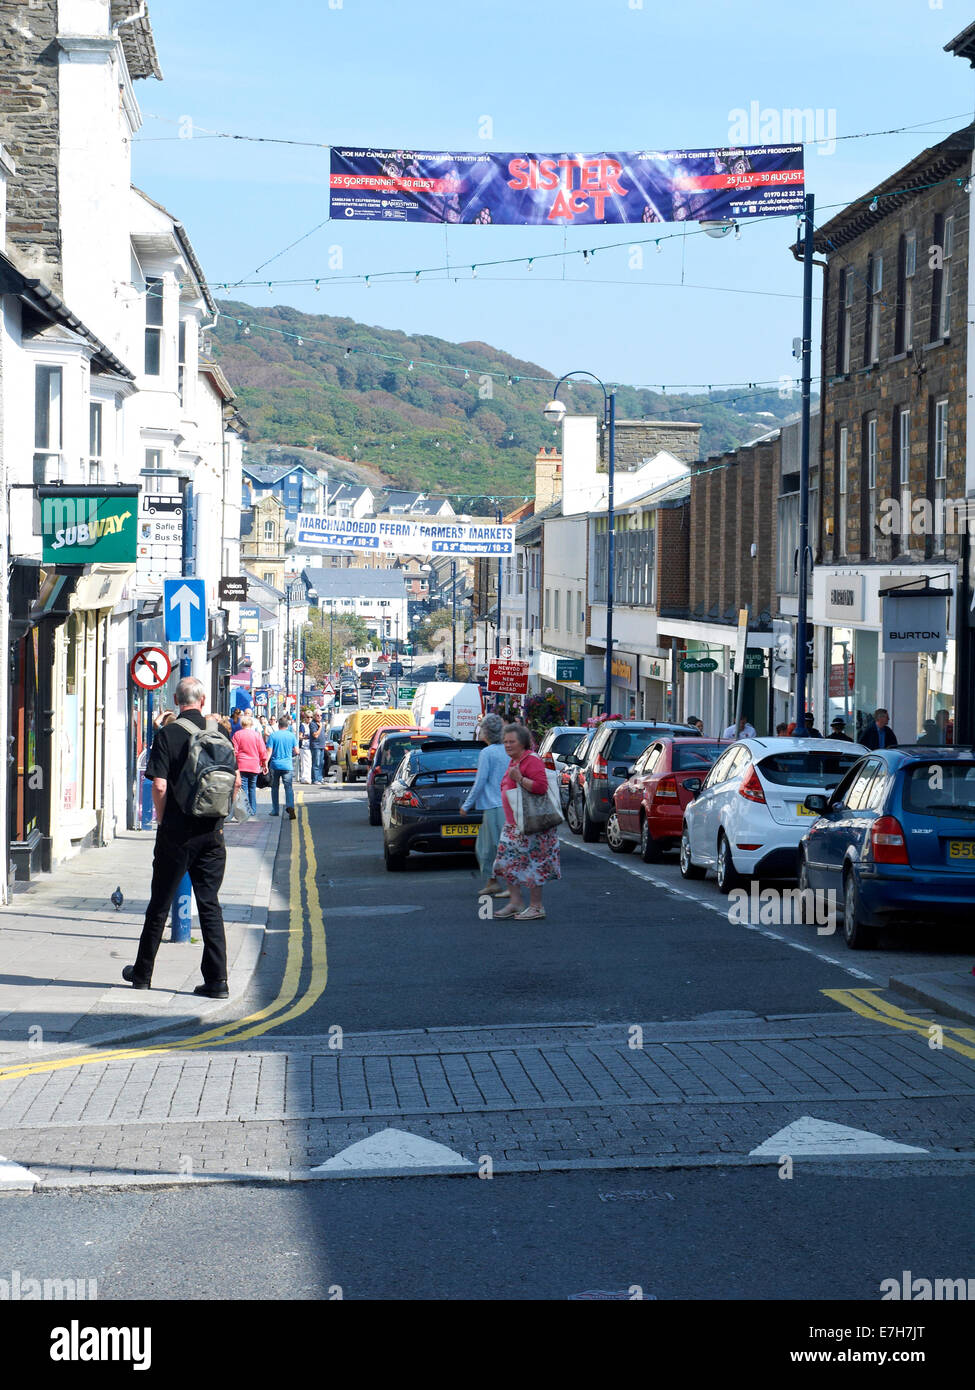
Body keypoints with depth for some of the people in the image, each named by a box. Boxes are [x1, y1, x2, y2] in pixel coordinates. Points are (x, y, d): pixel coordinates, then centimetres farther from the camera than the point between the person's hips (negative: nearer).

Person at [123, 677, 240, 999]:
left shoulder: (168, 735, -8)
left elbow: (159, 785, -14)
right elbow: (236, 781, 3)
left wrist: (161, 819, 1)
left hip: (176, 831, -3)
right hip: (211, 832, 3)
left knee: (160, 904, 8)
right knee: (209, 904, 7)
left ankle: (142, 974, 20)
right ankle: (217, 980, 1)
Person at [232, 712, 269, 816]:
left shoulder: (237, 734, -2)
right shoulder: (257, 735, 2)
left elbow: (234, 751, -3)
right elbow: (263, 752, 4)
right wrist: (264, 765, 13)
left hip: (241, 765, -2)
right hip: (254, 766, 2)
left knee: (243, 788, -2)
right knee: (252, 788, 13)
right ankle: (253, 810, 15)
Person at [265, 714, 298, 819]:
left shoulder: (273, 735, -3)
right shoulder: (291, 735, 2)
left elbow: (269, 751, -7)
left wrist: (265, 763, -5)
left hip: (275, 764, 0)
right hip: (287, 765, 0)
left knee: (274, 787, 13)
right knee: (288, 787, -4)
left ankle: (274, 810, 19)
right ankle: (290, 806, -28)